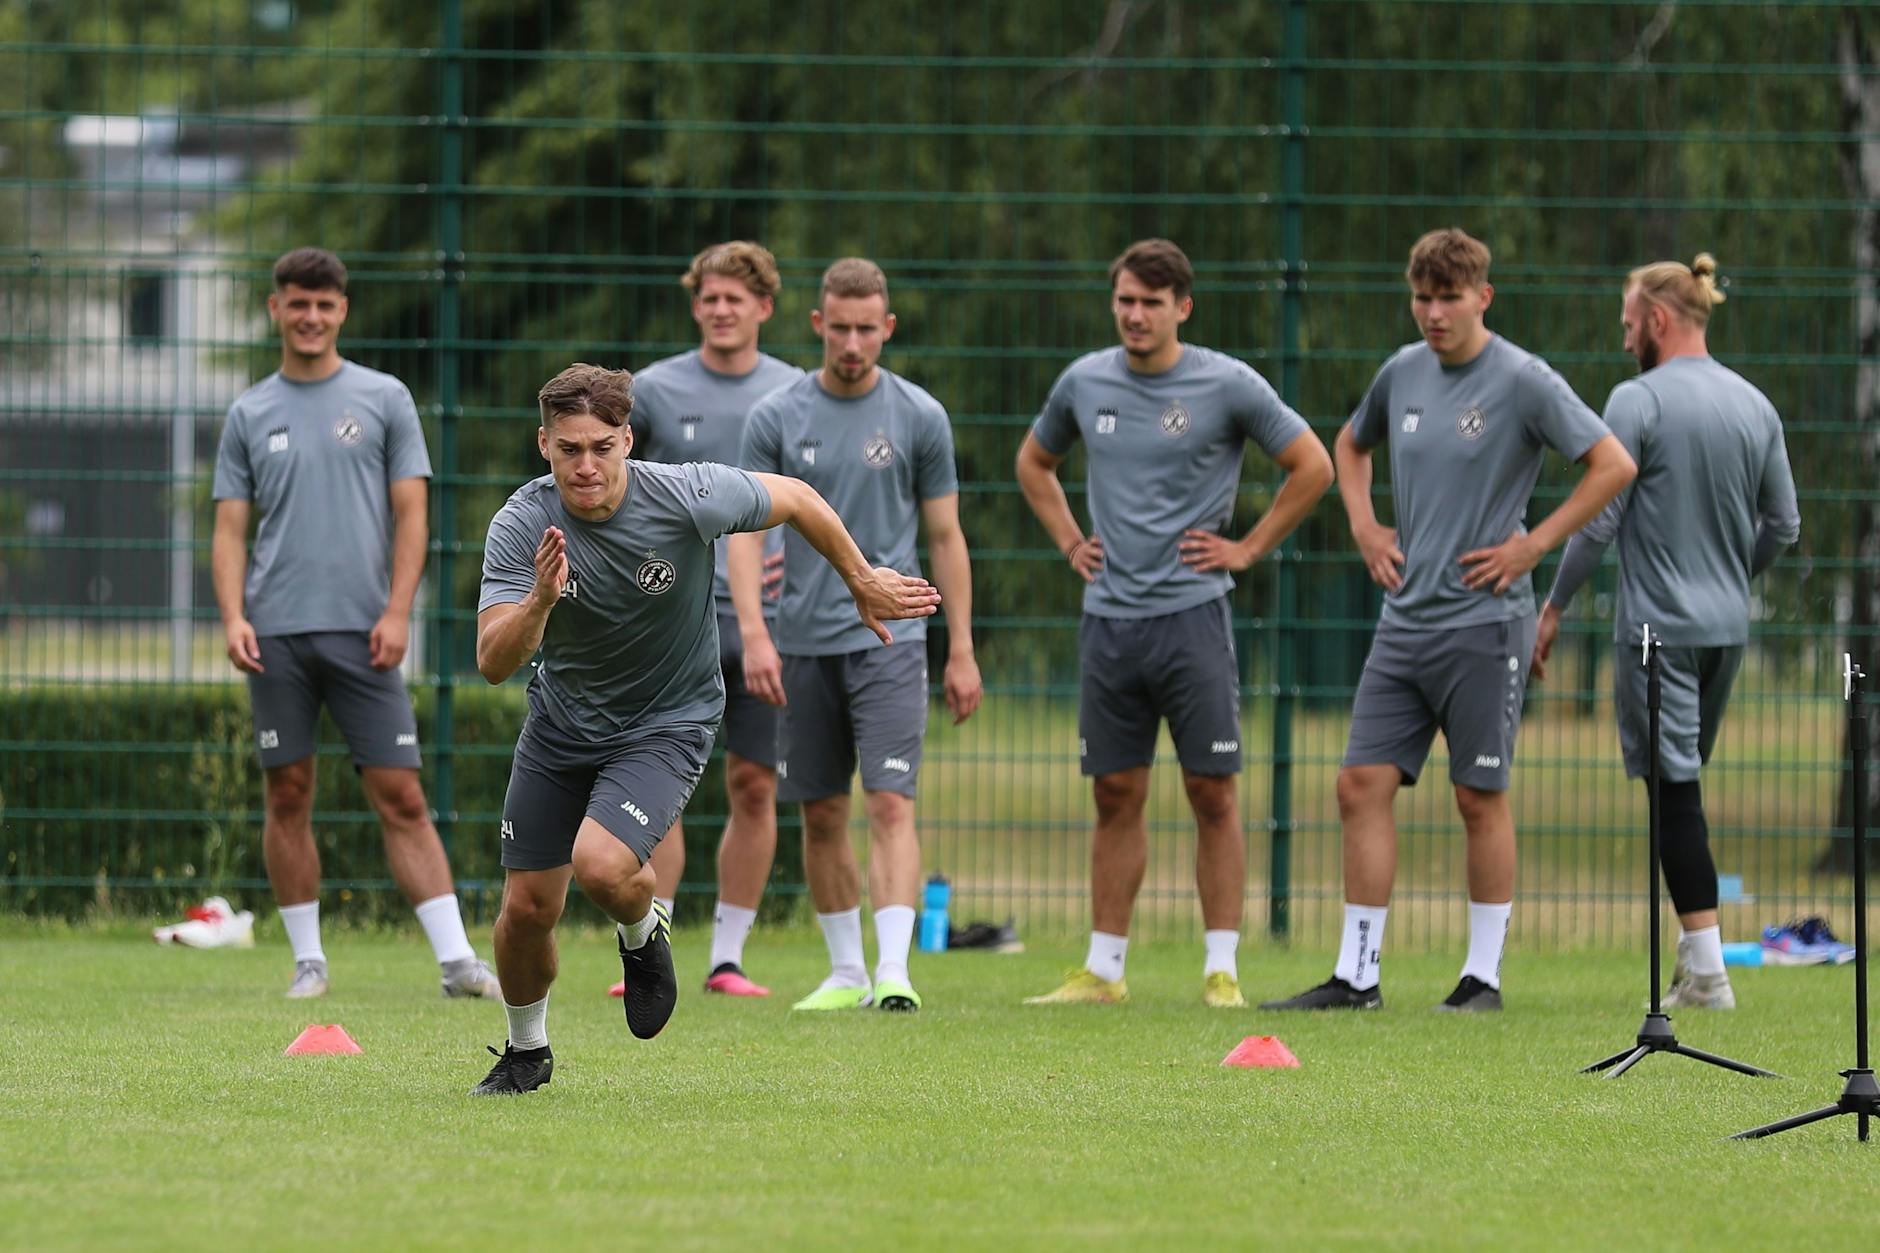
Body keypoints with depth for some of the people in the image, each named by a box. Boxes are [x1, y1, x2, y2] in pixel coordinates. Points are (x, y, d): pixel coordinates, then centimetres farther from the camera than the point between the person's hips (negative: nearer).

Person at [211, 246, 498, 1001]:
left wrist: (397, 611, -8)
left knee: (401, 797, -5)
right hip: (276, 634, 2)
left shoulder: (383, 400, 7)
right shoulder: (249, 415, 11)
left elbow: (410, 514, 3)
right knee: (288, 796, 3)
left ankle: (456, 961, -9)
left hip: (361, 631, -2)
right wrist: (233, 616, -6)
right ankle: (308, 959, 11)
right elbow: (230, 528, 9)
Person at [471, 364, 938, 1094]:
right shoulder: (522, 527, -20)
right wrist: (540, 601, -47)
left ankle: (643, 936, 10)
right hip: (560, 723, 3)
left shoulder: (687, 497, -24)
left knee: (601, 864, -27)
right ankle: (526, 1053, 32)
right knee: (527, 907, 3)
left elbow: (796, 500, -4)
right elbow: (493, 663, -27)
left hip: (667, 723, -3)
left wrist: (864, 585, 9)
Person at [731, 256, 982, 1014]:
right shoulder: (776, 418, 2)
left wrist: (962, 652, 3)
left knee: (890, 806, -14)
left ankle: (893, 971, -20)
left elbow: (945, 537, 6)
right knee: (821, 814, 8)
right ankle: (845, 972, 21)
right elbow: (747, 531, -1)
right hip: (804, 645, 2)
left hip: (889, 639, -2)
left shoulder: (918, 418, 1)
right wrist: (753, 634, -15)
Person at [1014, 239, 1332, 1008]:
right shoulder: (1085, 382, 8)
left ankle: (1221, 968, -1)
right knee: (1115, 795, 7)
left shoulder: (1227, 386, -4)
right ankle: (1103, 968, 11)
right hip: (1108, 619, 4)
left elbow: (1312, 467, 1)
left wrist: (1247, 550, -1)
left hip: (1192, 614, -4)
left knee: (1212, 795, -4)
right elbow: (1034, 463, 26)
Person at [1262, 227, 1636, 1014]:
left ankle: (1484, 974, 9)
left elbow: (1614, 464, -12)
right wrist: (1363, 523, 13)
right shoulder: (1403, 373, 10)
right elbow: (1350, 445, 30)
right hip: (1404, 620, 6)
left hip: (1483, 623, -6)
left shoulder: (1523, 382, -9)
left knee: (1480, 799, 0)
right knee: (1363, 785, 0)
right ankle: (1356, 975, 4)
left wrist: (1534, 544, -12)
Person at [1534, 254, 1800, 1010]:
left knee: (1674, 788, -5)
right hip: (1727, 625, 6)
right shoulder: (1753, 405, 8)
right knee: (1684, 782, 16)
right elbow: (1783, 525, 12)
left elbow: (1597, 520, -13)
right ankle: (1694, 954, 14)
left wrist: (1554, 607, -3)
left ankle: (1707, 970, -9)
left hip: (1658, 626, -6)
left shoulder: (1638, 402, -11)